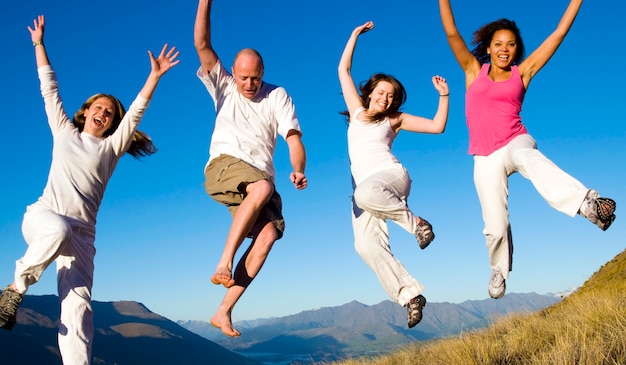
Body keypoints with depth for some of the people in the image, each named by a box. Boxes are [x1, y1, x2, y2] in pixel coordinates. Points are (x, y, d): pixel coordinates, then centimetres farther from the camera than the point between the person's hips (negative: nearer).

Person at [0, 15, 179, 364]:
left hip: (81, 231, 1)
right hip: (42, 214, 0)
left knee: (78, 305, -13)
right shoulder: (64, 132, 18)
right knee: (59, 230, -39)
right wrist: (39, 44, 18)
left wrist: (155, 75, -3)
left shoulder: (111, 146, 15)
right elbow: (50, 88, 18)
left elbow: (136, 111, 5)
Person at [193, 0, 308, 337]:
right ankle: (224, 262, -33)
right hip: (223, 167, -2)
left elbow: (293, 138, 0)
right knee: (263, 188, -36)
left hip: (259, 180, 3)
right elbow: (202, 44, 1)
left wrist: (299, 171, -19)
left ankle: (223, 311, -21)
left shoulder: (277, 96, 12)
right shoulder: (223, 86, 13)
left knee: (269, 233, -23)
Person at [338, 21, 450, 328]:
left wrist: (443, 96, 2)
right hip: (364, 187, 3)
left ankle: (416, 223, -21)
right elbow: (343, 70, 20)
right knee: (366, 245, -22)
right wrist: (355, 35, 22)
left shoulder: (395, 119, 13)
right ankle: (409, 295, -21)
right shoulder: (357, 110, 20)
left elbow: (437, 126, 11)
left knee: (366, 194, -42)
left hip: (392, 176, -3)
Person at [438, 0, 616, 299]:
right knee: (496, 226, 0)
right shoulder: (474, 71, 9)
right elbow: (452, 34, 1)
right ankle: (499, 269, 31)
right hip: (485, 158, 1)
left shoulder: (522, 73, 8)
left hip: (515, 142, -1)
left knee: (526, 156, -40)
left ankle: (588, 203, -61)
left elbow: (559, 33, 8)